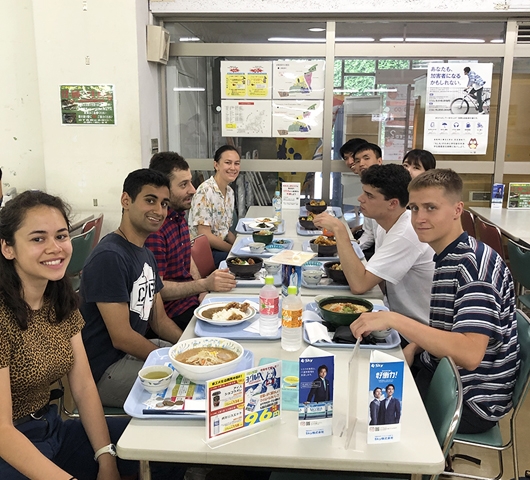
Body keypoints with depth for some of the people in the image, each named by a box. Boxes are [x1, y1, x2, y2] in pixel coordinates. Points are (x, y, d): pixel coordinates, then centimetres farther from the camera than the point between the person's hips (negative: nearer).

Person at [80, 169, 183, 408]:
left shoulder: (146, 254, 10)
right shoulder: (109, 256, -21)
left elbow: (159, 320, 12)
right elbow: (121, 337, -22)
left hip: (135, 351, 10)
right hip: (105, 372, -9)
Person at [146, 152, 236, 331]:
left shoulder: (179, 215, 8)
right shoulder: (153, 228, -23)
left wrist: (203, 293, 2)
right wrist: (205, 284, -32)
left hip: (191, 298, 9)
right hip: (171, 310, -9)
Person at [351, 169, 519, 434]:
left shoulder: (475, 263, -25)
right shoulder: (446, 256, 6)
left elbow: (469, 354, -34)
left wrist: (393, 319, -36)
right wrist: (414, 348, -5)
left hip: (471, 400, -8)